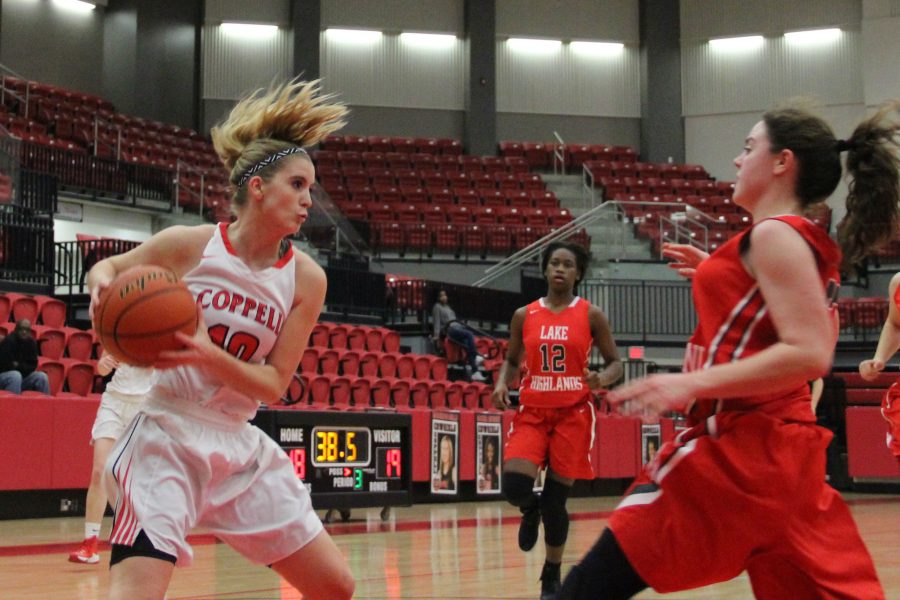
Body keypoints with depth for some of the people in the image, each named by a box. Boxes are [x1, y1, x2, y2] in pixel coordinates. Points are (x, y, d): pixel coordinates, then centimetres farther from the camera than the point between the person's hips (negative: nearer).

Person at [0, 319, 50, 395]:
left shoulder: (31, 342, 1)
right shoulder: (9, 341, -17)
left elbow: (33, 366, 3)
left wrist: (18, 366, -12)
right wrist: (23, 367, -11)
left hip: (23, 376, 6)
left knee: (42, 376, -12)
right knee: (16, 375, -36)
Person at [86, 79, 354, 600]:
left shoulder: (306, 278, -4)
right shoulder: (189, 245, -10)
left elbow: (274, 384, -6)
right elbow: (108, 268, 8)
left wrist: (207, 353, -23)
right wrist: (103, 285, -17)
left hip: (240, 447, 5)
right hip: (169, 438, -4)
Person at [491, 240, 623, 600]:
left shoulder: (591, 315, -1)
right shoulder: (524, 315, 5)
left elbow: (615, 363, 3)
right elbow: (512, 360, 17)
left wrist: (602, 379, -19)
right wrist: (502, 384, -4)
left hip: (573, 413, -1)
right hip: (532, 412, 2)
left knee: (556, 500, 0)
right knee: (514, 486, -19)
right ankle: (531, 509, 20)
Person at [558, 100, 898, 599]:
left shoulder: (775, 234, -9)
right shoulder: (811, 244, 17)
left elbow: (809, 354, -20)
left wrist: (691, 384, -25)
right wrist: (717, 273, 28)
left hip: (741, 449, -9)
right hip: (785, 449, 10)